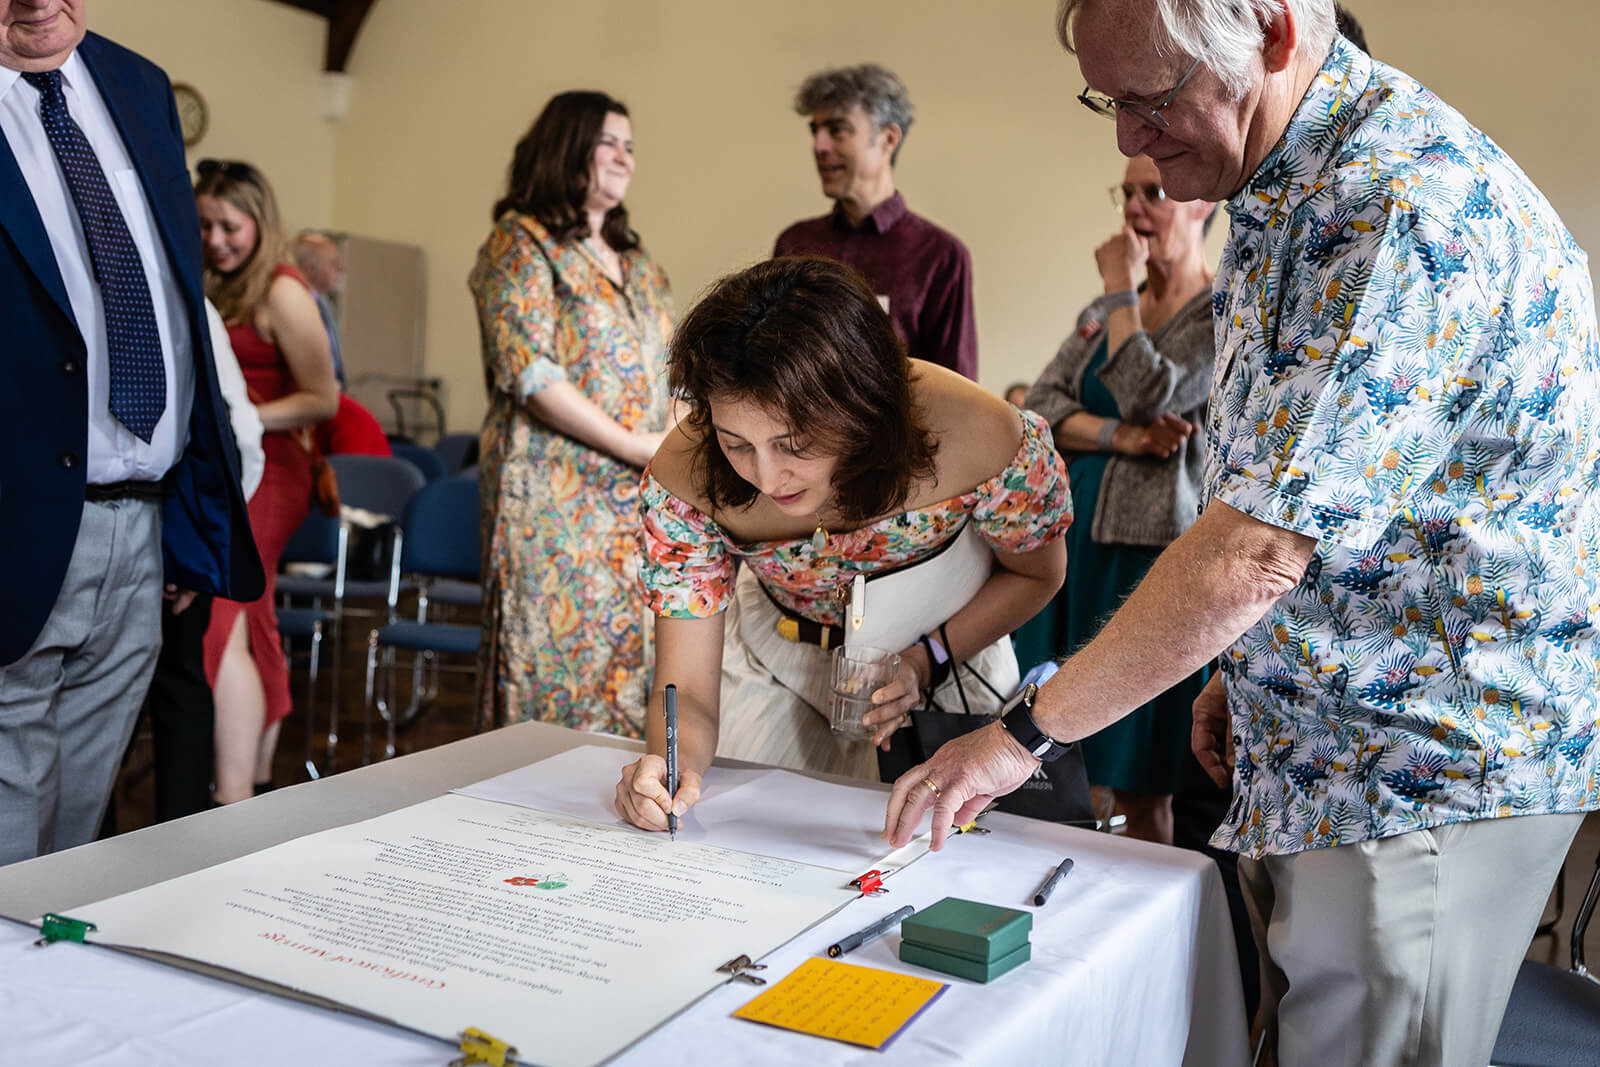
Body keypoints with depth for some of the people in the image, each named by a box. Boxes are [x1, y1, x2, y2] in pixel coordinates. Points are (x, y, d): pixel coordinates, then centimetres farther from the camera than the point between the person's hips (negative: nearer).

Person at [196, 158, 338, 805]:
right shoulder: (213, 290, 16)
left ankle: (234, 803, -16)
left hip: (264, 474, -9)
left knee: (220, 625, -17)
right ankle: (257, 784, 25)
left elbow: (323, 399, -13)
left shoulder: (281, 292, -10)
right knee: (251, 630, 14)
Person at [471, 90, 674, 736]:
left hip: (638, 497, 7)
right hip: (557, 498, -6)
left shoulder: (639, 264, 19)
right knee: (558, 663, -5)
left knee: (631, 661, 5)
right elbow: (529, 374, -13)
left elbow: (665, 374, 20)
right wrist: (634, 446, -13)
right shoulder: (521, 242, -2)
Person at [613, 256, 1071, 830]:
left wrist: (926, 663, -27)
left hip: (946, 649, -1)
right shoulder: (685, 476, -32)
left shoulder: (977, 438, -37)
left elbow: (1035, 573, -13)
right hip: (775, 654, 2)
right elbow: (687, 690, -24)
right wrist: (675, 765, -47)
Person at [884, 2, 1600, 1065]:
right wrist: (1241, 673, 16)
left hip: (1428, 771, -9)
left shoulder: (1401, 206, -24)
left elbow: (1257, 549, -28)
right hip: (1312, 755, 9)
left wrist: (1027, 732, -20)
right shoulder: (1283, 195, 9)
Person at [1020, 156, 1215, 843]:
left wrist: (1121, 286, -6)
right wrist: (1125, 437, -11)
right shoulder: (1105, 311, 18)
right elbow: (1038, 409, 7)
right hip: (1069, 538, 6)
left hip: (1155, 550, -6)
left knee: (1140, 788, -1)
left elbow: (1148, 395, -17)